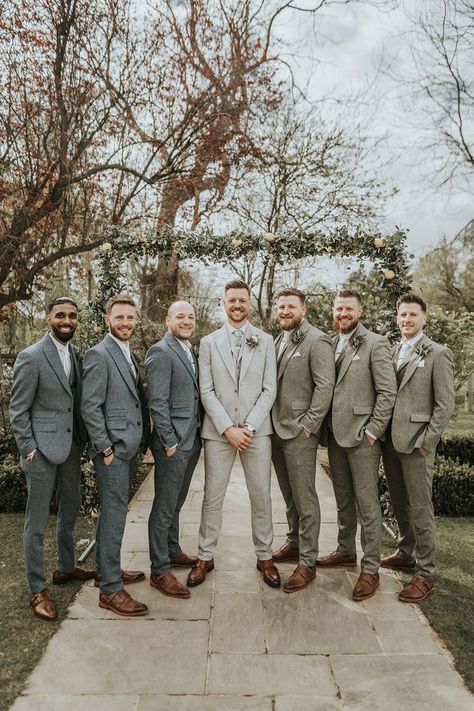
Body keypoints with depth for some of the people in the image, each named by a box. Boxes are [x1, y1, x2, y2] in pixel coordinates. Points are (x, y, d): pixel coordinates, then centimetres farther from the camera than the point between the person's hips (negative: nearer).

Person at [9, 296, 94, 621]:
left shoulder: (76, 354, 7)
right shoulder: (31, 357, -12)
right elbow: (18, 410, -9)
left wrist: (83, 439, 7)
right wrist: (29, 450, -12)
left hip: (72, 447, 7)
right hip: (42, 449, -7)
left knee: (70, 511, 20)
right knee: (37, 521, 5)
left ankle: (66, 568, 40)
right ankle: (38, 589, 19)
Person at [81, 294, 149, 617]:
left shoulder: (131, 355, 15)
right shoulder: (99, 354, -12)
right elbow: (90, 406, -15)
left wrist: (141, 440, 12)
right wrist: (106, 449, -16)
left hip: (130, 448, 9)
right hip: (113, 449, -8)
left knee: (114, 511, 18)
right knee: (115, 514, -3)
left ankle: (107, 569, 32)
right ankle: (111, 589, 6)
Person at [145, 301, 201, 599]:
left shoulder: (191, 351, 14)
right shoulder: (160, 352, -13)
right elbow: (157, 402, -17)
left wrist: (197, 434, 11)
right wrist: (170, 442, -17)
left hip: (192, 440, 8)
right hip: (173, 443, -8)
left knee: (176, 503, 21)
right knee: (164, 507, 2)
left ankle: (173, 551, 36)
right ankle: (160, 571, 12)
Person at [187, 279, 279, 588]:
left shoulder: (265, 341, 5)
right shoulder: (209, 342, 5)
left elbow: (269, 389, 0)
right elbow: (206, 391, -1)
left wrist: (249, 427, -10)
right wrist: (228, 428, -10)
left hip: (257, 430, 0)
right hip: (219, 431, 0)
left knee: (261, 496, 8)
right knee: (212, 497, 7)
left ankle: (265, 556, 23)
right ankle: (206, 556, 22)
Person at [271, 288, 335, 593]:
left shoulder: (317, 341, -10)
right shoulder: (279, 340, 14)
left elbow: (325, 386, -15)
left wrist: (308, 425, -16)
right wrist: (270, 422, 10)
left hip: (300, 433, -7)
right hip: (277, 430, 7)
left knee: (305, 499, 0)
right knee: (289, 495, 18)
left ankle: (308, 562, 11)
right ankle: (294, 543, 34)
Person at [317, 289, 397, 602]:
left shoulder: (375, 344, -8)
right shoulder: (330, 344, 11)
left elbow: (388, 392, -11)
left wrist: (372, 431, -14)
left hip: (362, 436, -6)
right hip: (336, 435, 6)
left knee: (367, 503, 2)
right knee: (343, 500, 18)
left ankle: (370, 569, 13)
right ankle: (346, 552, 33)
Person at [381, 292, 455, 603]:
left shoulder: (438, 354, -7)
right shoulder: (391, 352, 11)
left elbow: (445, 404, -9)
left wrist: (427, 442, -13)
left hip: (416, 442, -6)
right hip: (390, 439, 6)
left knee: (420, 508, 1)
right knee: (400, 504, 18)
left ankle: (426, 574, 14)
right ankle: (406, 554, 35)